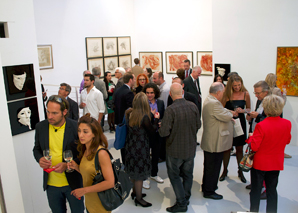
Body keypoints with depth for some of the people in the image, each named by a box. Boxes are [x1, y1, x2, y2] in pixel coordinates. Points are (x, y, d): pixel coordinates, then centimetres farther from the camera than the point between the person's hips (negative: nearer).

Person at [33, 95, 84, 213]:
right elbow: (37, 149, 9)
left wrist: (67, 164, -23)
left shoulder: (76, 127, -17)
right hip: (51, 184, 3)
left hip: (73, 183, -3)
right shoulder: (40, 127, -6)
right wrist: (40, 159, -13)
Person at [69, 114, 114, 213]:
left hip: (100, 204, -7)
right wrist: (77, 167, -6)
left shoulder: (101, 153, -23)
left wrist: (84, 190, -20)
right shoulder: (85, 151, 2)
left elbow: (110, 182, -25)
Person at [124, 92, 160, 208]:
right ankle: (138, 198, 23)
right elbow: (151, 131, -13)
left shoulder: (129, 113, -4)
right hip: (140, 148, -7)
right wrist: (156, 119, 0)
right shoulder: (144, 117, -25)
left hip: (130, 145, 7)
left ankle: (135, 192, 41)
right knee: (140, 172, 8)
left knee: (133, 170, 22)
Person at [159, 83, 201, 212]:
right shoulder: (193, 107, -8)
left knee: (174, 175, 13)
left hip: (175, 149, -5)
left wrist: (160, 127, -1)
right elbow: (198, 125, 4)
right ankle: (186, 198, 37)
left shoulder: (170, 110, -24)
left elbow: (164, 132, -23)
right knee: (188, 174, 20)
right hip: (191, 148, 5)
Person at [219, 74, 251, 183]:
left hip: (240, 122, 1)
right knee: (227, 148, 5)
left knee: (240, 148, 9)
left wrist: (242, 110, -13)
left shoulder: (245, 94, -3)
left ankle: (240, 171, 27)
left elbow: (248, 109, 7)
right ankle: (225, 171, 23)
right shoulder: (226, 94, -7)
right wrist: (231, 112, -17)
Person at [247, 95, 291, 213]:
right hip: (276, 163, 4)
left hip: (260, 163, -4)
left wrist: (251, 137, -4)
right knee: (272, 190, 18)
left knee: (256, 190, 13)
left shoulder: (261, 126, -27)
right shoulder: (287, 124, -10)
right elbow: (287, 141, 7)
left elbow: (254, 147, -21)